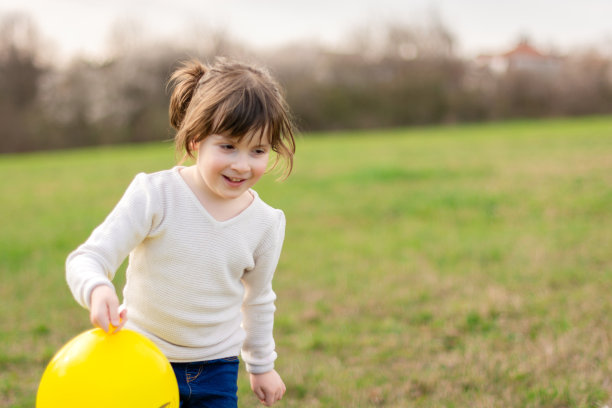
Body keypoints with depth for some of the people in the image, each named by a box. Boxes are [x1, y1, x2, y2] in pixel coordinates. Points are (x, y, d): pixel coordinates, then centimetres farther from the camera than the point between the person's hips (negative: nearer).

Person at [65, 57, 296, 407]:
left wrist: (261, 364, 22)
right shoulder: (154, 195, -17)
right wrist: (97, 289, -41)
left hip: (217, 369, 3)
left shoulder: (266, 223, -4)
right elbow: (87, 259, -18)